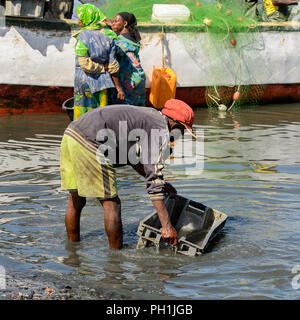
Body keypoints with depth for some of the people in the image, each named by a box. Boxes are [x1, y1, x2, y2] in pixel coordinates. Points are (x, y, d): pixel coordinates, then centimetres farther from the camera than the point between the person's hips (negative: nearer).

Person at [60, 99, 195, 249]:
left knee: (76, 200, 19)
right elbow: (153, 180, -9)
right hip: (88, 142, -10)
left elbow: (129, 157, 37)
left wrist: (161, 184, 40)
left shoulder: (148, 113, 26)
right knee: (111, 203, 0)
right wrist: (166, 226, -9)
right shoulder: (161, 132, -2)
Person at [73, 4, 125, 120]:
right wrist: (119, 87, 4)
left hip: (85, 81, -4)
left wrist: (103, 67, -3)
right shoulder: (107, 36, 1)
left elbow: (84, 63, -17)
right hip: (103, 82, 5)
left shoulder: (83, 36, -12)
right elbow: (113, 65, 1)